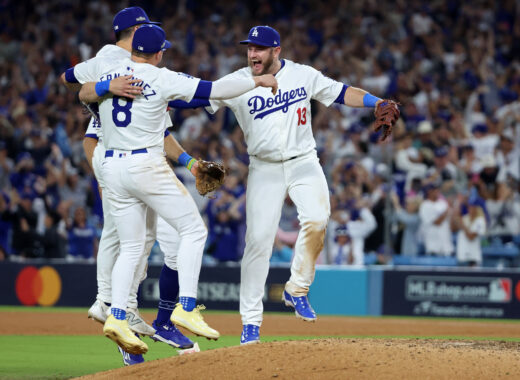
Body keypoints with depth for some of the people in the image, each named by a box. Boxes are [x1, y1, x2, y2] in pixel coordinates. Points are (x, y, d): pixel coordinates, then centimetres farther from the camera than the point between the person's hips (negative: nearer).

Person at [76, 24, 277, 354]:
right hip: (147, 164, -6)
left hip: (112, 167, 6)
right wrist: (258, 81, 4)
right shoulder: (164, 79, -8)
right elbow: (216, 90, -8)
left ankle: (117, 316, -3)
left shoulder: (103, 69, 6)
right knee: (194, 230, 4)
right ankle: (187, 307, -6)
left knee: (131, 246, 12)